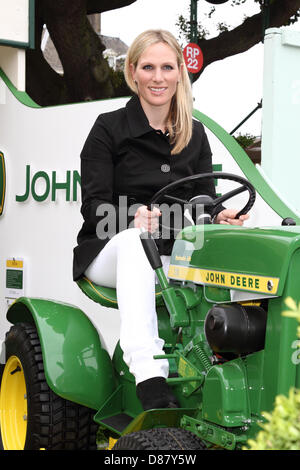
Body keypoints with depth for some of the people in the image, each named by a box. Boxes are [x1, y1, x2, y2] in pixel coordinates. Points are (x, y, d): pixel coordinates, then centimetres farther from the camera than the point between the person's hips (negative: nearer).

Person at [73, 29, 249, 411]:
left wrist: (220, 218, -14)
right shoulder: (109, 129, 0)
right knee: (134, 240, -39)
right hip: (111, 252, -3)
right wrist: (133, 218, -29)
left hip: (174, 257, 4)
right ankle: (149, 377, -50)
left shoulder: (195, 135, 13)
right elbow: (94, 205, -8)